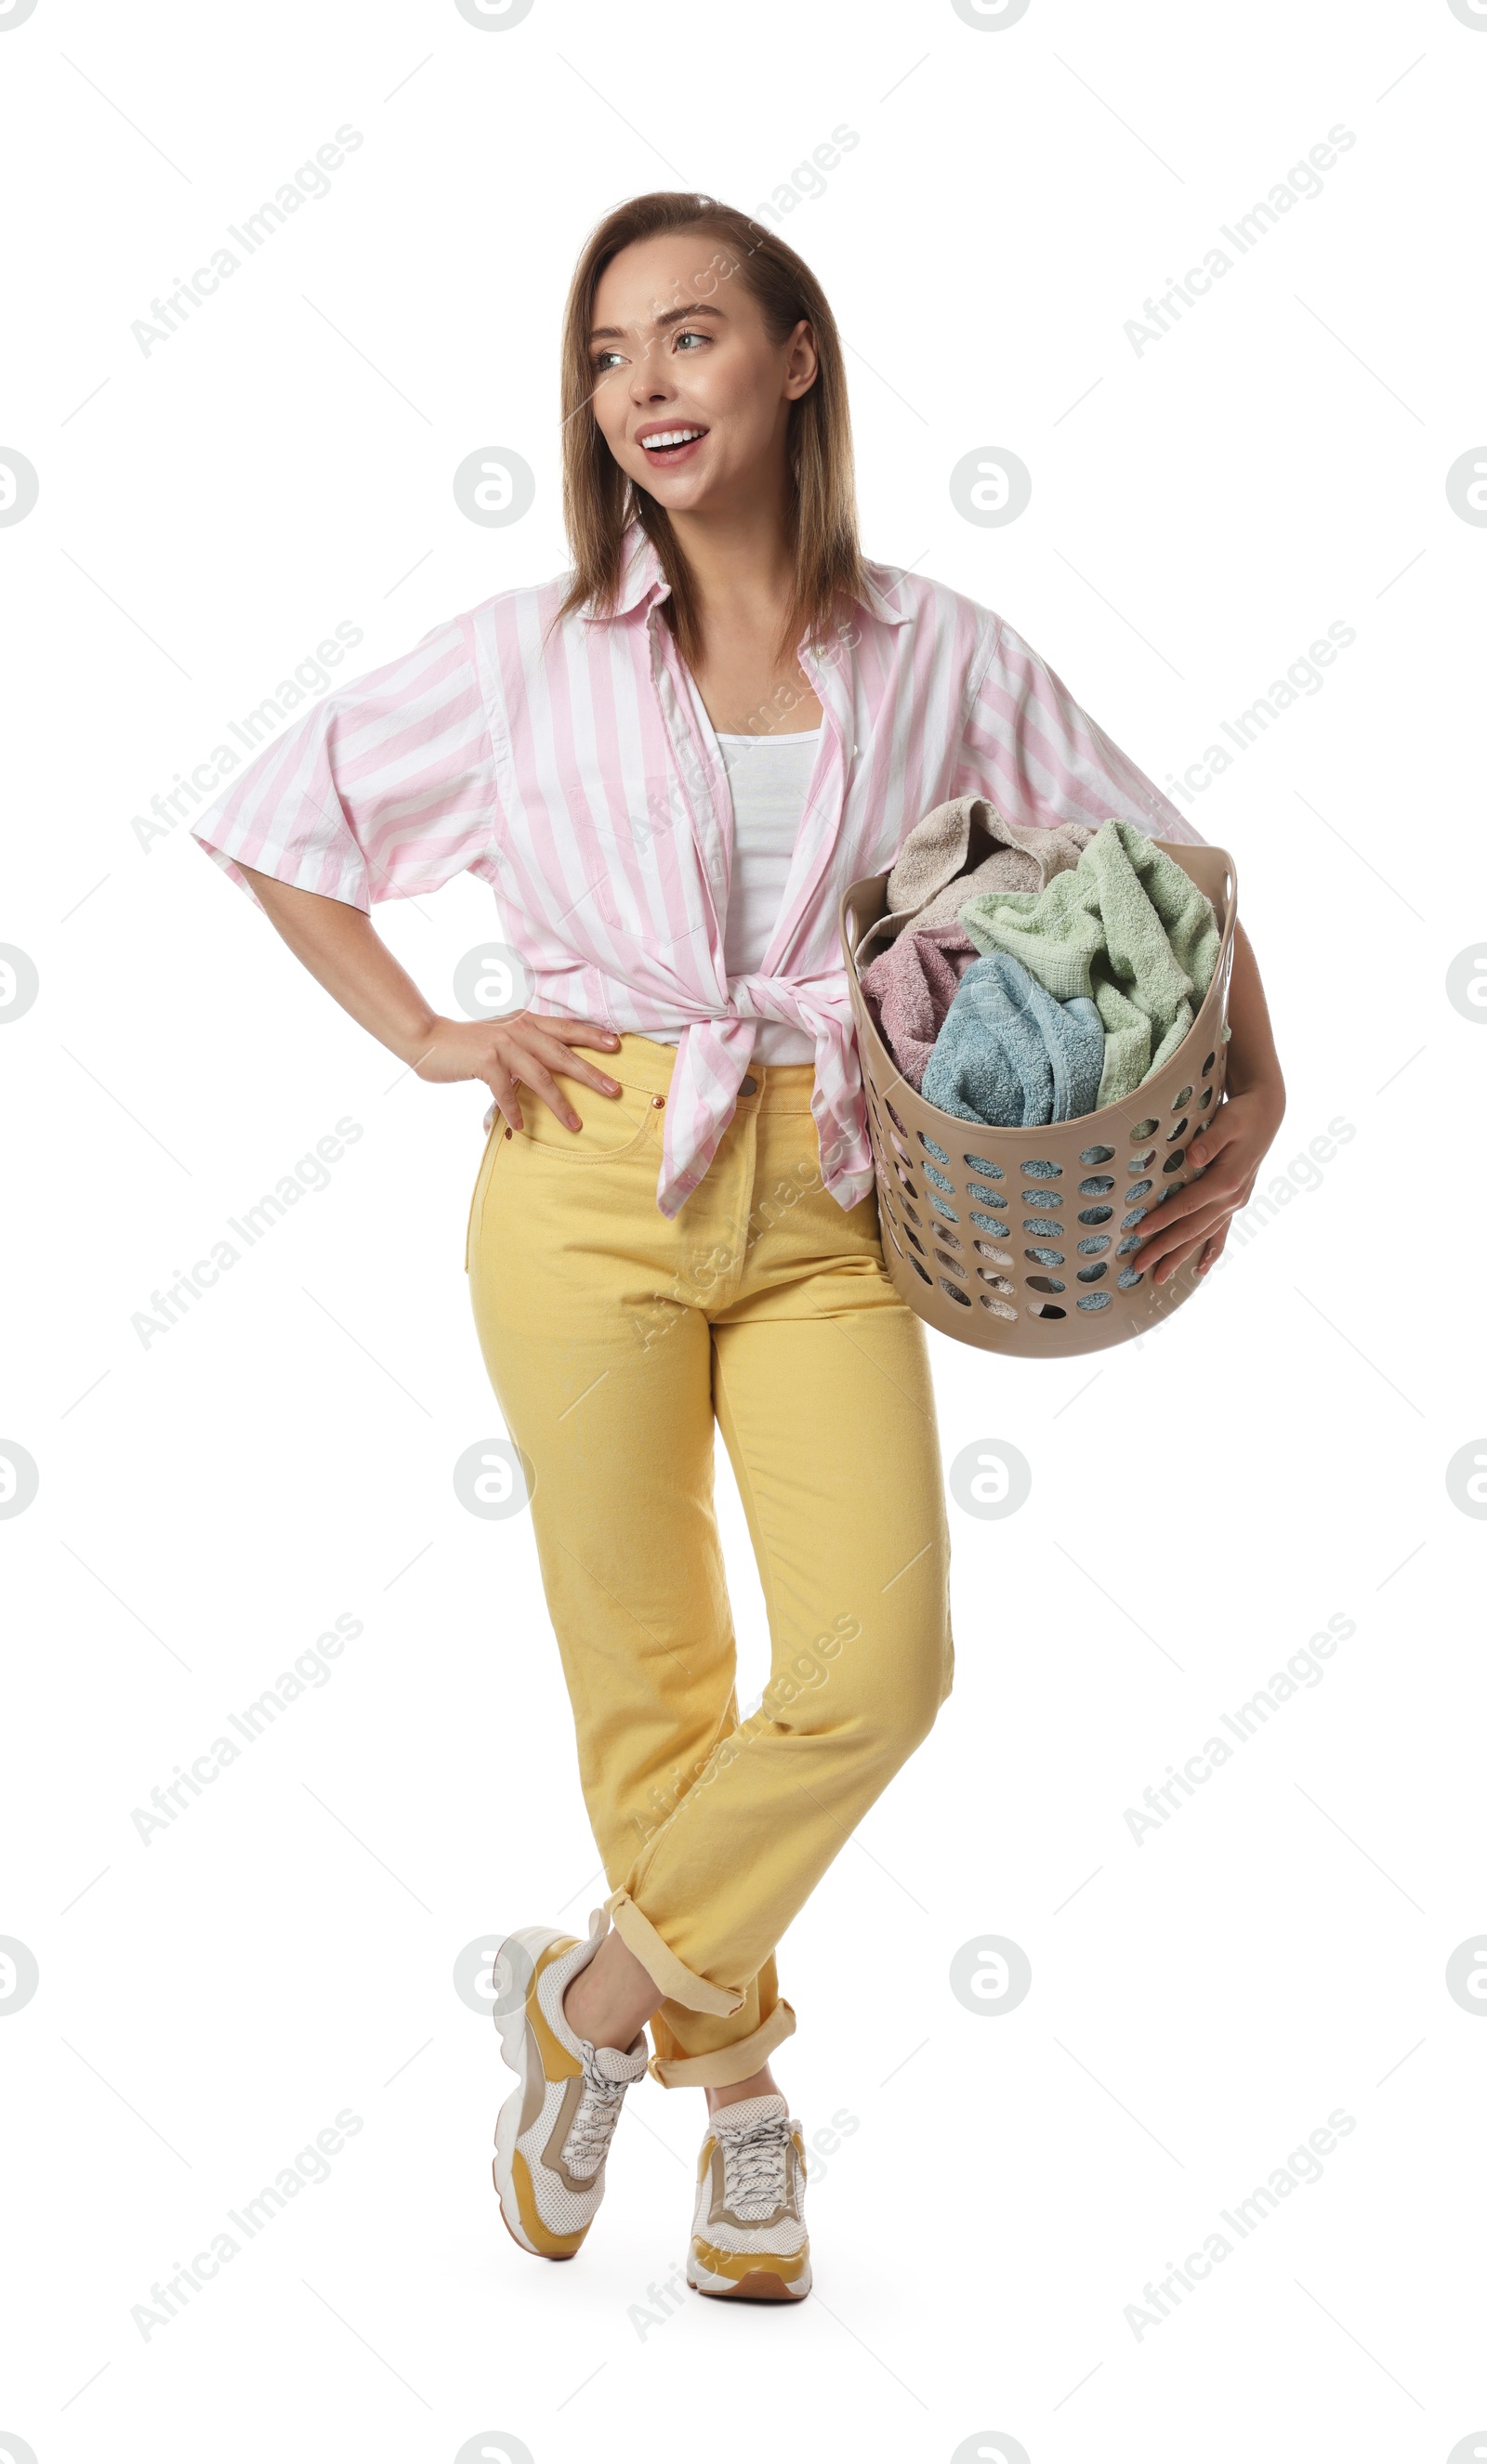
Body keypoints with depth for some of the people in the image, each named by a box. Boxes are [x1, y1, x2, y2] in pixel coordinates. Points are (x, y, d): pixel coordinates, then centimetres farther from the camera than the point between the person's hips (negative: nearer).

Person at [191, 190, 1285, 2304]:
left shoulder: (941, 657, 5)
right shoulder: (532, 656, 4)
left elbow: (1164, 874, 12)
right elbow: (280, 821, 14)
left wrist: (1253, 1097, -3)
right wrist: (426, 1039, 3)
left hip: (826, 1204, 1)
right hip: (592, 1177, 0)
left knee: (878, 1663, -12)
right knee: (647, 1670, 4)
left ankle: (596, 2000, 12)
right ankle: (734, 2084, 27)